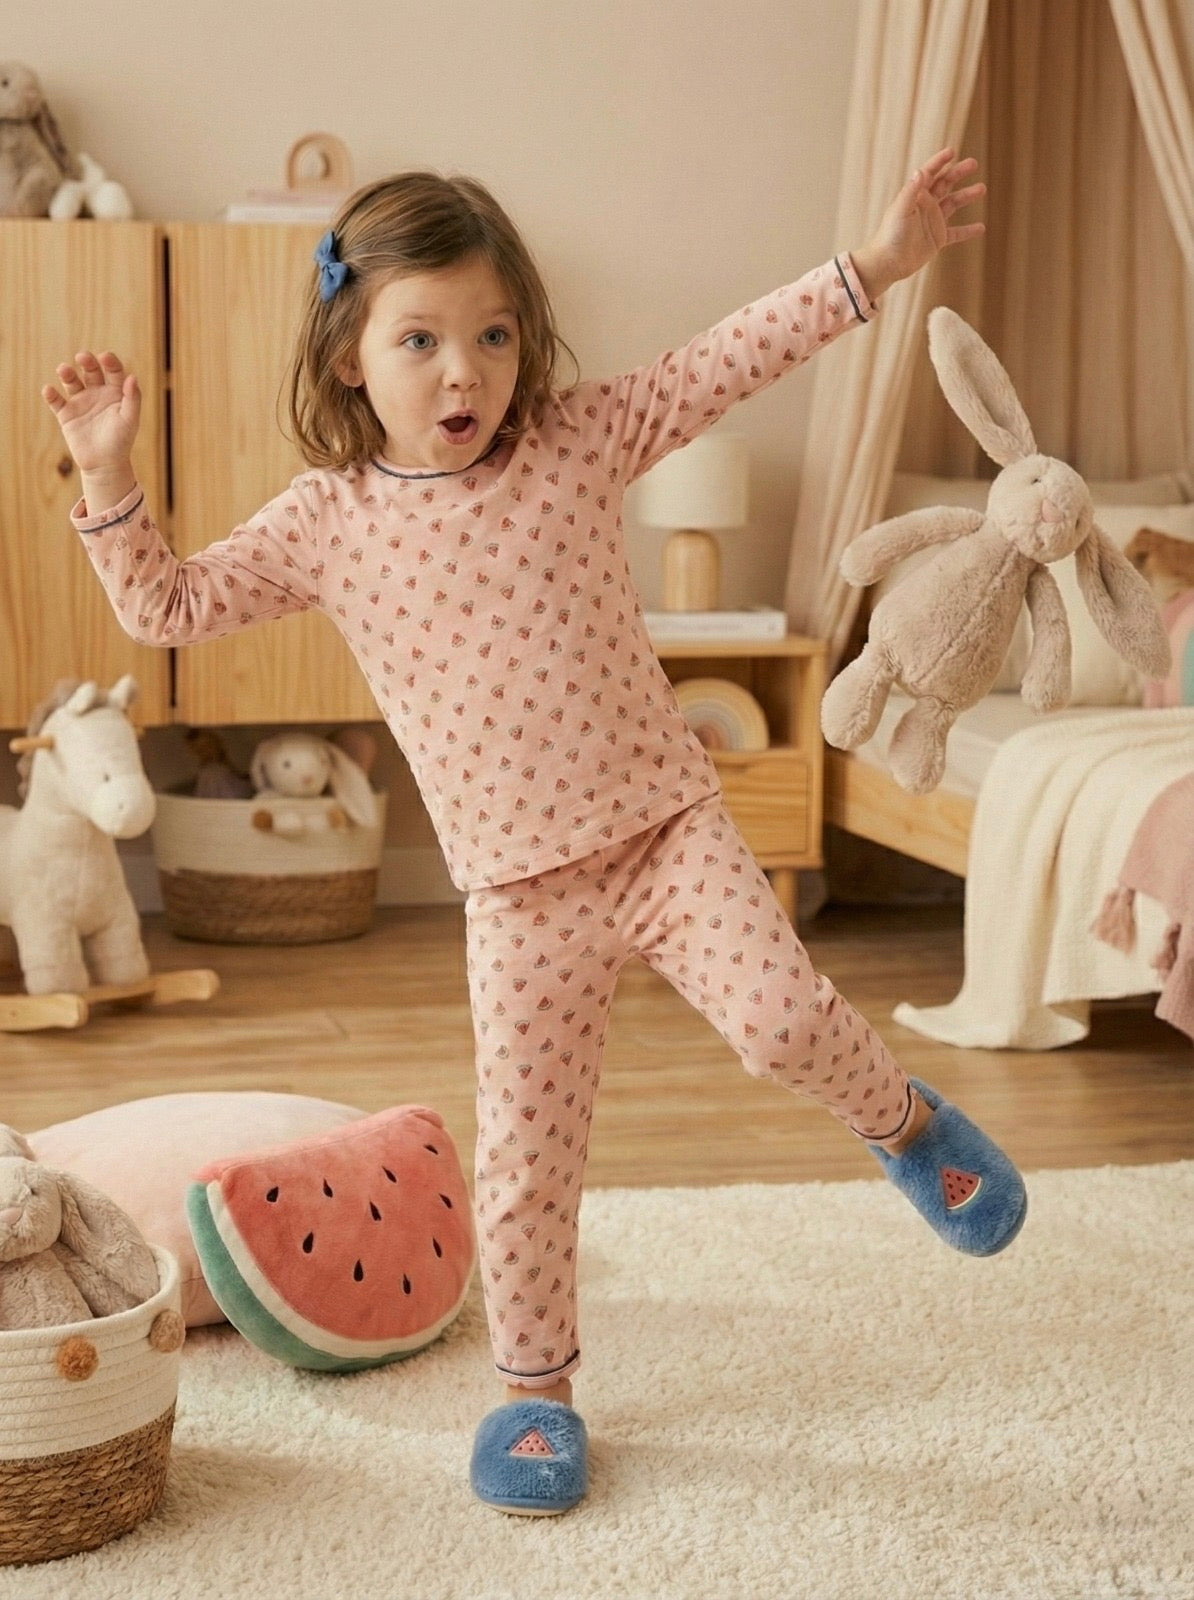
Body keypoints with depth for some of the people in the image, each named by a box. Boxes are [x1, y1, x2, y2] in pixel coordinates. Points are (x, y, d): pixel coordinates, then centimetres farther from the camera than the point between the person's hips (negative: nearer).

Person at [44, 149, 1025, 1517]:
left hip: (664, 825, 0)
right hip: (520, 890, 1)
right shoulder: (325, 520, -2)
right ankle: (534, 1385, 26)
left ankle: (906, 1123, 14)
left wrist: (873, 265, -13)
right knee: (525, 1151, 4)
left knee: (782, 1016, -21)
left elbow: (730, 359, -5)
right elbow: (169, 608, 3)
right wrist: (109, 480, -10)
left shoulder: (581, 442, -2)